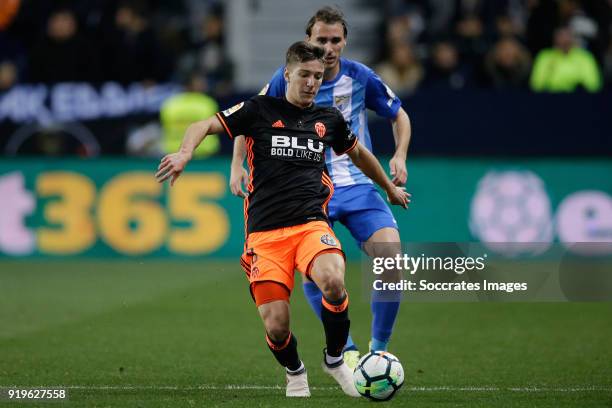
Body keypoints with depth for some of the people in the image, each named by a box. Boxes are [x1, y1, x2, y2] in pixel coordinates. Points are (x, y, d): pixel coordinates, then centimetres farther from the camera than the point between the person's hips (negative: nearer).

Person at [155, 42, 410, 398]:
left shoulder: (329, 119, 15)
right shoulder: (260, 110, 5)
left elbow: (358, 152, 34)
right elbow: (203, 126, 0)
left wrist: (391, 188, 45)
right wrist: (185, 152, -21)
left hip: (311, 223, 1)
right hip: (265, 232, -1)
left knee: (333, 281, -32)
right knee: (276, 326, -12)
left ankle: (335, 358, -4)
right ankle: (295, 372, 25)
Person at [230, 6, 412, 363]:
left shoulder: (360, 77, -2)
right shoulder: (287, 79, -4)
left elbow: (399, 115, 13)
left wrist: (400, 156, -3)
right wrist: (238, 165, -5)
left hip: (357, 185, 1)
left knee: (391, 259, -19)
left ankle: (379, 348, 0)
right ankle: (347, 350, -5)